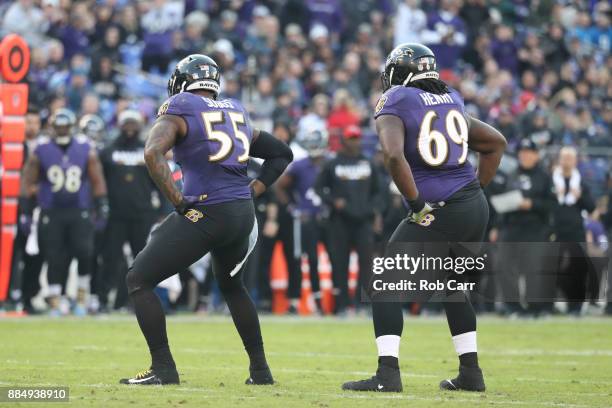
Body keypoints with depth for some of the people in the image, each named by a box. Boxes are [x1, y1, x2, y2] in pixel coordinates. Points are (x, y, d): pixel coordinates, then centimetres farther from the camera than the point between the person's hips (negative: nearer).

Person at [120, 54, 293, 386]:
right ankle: (260, 370, 31)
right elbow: (282, 154, 27)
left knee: (139, 280, 4)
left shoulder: (178, 111, 0)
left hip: (204, 213, -7)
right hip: (243, 214, 7)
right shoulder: (236, 114, 18)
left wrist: (178, 201, -15)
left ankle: (163, 369, -3)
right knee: (231, 285, 32)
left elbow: (153, 153, -19)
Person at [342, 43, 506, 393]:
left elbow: (394, 155, -21)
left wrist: (417, 203, -14)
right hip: (476, 207, 7)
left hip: (439, 214, -7)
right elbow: (496, 143, 25)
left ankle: (388, 374, -9)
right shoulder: (452, 102, 17)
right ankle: (471, 373, 26)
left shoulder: (394, 106, -3)